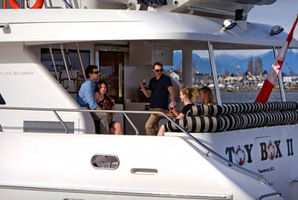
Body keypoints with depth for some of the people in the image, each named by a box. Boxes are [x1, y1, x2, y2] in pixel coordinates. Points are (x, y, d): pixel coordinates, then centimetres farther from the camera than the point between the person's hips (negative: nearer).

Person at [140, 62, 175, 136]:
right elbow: (148, 95, 16)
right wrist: (142, 87, -1)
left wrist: (172, 101, -26)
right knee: (154, 128, 9)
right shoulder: (152, 80, 16)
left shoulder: (166, 79, -4)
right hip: (152, 107, 7)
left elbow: (171, 92, -10)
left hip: (161, 108, -7)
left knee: (148, 126, -17)